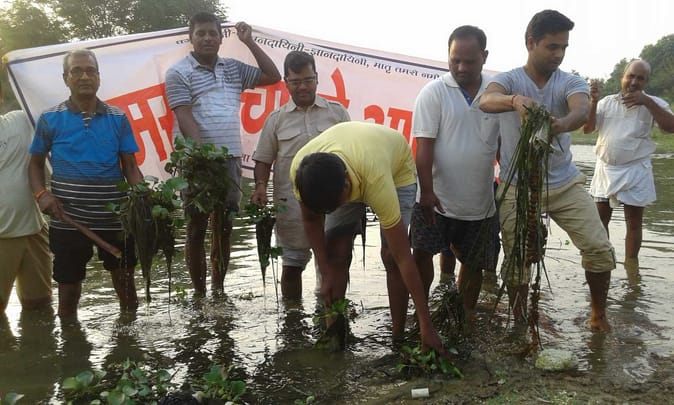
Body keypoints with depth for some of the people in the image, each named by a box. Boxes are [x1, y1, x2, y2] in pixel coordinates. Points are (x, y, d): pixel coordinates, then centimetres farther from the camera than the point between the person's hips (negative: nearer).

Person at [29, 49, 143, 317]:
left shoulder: (118, 118, 2)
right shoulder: (50, 119, 1)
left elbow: (130, 167, 3)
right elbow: (36, 163, 12)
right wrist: (41, 194, -7)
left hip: (114, 218, 0)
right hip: (67, 220, 0)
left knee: (124, 279, 11)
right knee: (68, 285, 13)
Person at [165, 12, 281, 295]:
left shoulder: (233, 68, 14)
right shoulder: (179, 72, -2)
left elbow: (273, 77, 15)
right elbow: (184, 117, -11)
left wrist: (249, 42, 9)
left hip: (230, 158, 5)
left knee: (225, 225, 9)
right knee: (197, 226, 2)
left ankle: (218, 290, 22)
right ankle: (199, 294, 12)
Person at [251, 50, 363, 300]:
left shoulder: (337, 112, 9)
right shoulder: (277, 119, 9)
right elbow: (264, 159, 9)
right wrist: (260, 186, -8)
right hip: (292, 204, 1)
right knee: (292, 265, 12)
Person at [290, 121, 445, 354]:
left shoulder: (376, 179, -45)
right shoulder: (300, 170, -36)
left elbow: (403, 258, -40)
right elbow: (311, 220, -13)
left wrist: (426, 325, -35)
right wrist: (326, 274, -17)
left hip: (397, 168, -3)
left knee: (390, 256, -16)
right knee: (334, 256, -7)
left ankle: (397, 337, -1)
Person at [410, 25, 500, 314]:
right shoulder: (434, 92, -7)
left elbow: (504, 144, 11)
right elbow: (424, 145, -11)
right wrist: (426, 191, -18)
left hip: (480, 201, 3)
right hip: (436, 198, -3)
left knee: (473, 263, 12)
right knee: (422, 254, -2)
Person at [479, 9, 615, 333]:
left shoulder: (571, 82, -2)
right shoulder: (508, 80, -7)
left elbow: (582, 110, -26)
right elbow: (486, 100, -31)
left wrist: (563, 123, -50)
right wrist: (515, 100, -54)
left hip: (566, 183, 2)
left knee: (600, 248, -4)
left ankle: (598, 313, 20)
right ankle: (520, 326, 23)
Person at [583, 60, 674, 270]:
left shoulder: (653, 103, -1)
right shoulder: (607, 102, 5)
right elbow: (587, 129, -3)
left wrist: (647, 101, -23)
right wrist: (593, 101, -16)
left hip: (635, 171, -2)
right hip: (605, 169, 2)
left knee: (634, 222, 6)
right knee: (600, 219, 9)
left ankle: (631, 265, 18)